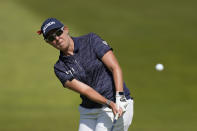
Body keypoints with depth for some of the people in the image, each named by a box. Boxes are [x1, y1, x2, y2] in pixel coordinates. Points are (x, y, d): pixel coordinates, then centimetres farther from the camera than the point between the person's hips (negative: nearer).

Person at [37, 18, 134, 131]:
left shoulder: (91, 41, -5)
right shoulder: (60, 68, 2)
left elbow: (115, 68, -11)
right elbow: (84, 90, -12)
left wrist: (119, 98, -25)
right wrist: (110, 103, -27)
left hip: (120, 106, -5)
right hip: (88, 112, 5)